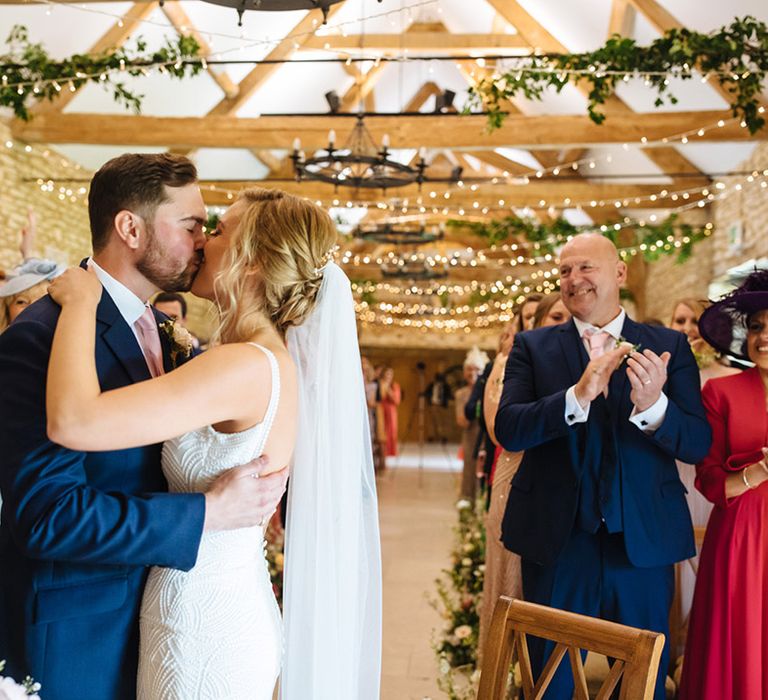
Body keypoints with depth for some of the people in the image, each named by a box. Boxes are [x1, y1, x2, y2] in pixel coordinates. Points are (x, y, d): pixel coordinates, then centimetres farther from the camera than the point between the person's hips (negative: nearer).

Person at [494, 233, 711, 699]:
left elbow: (698, 444, -5)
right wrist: (577, 396, -27)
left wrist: (652, 404, -26)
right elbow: (508, 430, -11)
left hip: (643, 541, 1)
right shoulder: (533, 347, 2)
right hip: (557, 540, 0)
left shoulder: (669, 348, 2)